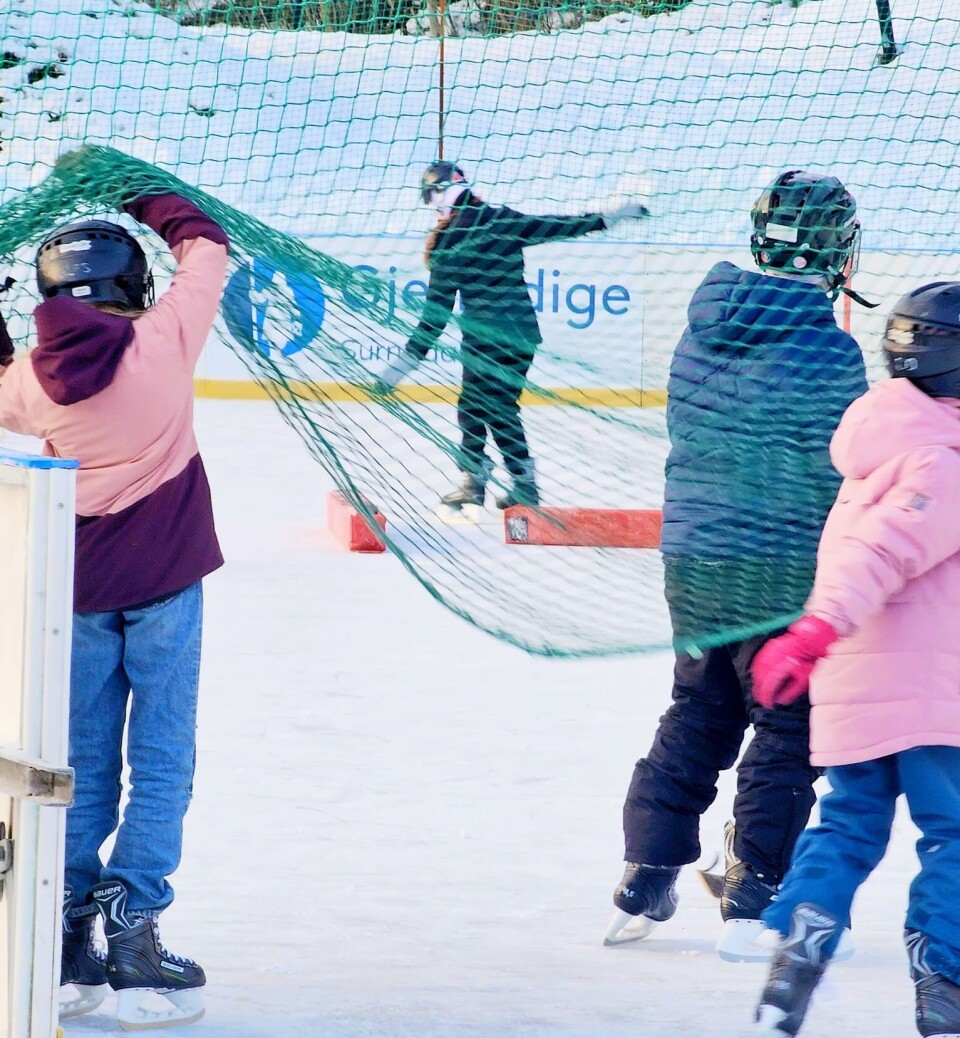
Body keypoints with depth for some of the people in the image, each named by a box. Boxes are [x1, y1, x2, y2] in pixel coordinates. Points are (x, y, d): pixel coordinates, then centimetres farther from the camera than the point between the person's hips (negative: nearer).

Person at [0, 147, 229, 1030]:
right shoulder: (165, 338, -12)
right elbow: (205, 244, 3)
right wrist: (135, 195, 14)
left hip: (81, 586, 3)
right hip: (165, 576, -3)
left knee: (85, 766, 12)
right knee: (160, 763, 1)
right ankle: (132, 930, -7)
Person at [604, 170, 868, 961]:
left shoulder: (702, 330, 4)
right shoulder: (827, 350, -17)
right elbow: (845, 479, -14)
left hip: (690, 560, 7)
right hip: (784, 576, -7)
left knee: (697, 716, 18)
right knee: (788, 729, 4)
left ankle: (644, 886, 20)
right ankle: (752, 905, 4)